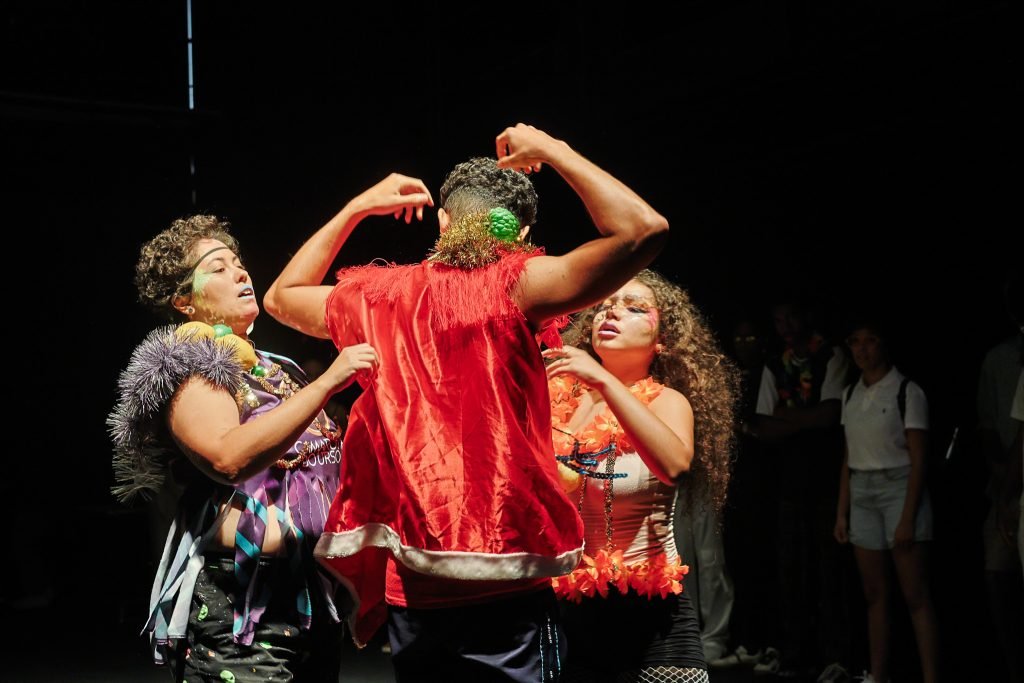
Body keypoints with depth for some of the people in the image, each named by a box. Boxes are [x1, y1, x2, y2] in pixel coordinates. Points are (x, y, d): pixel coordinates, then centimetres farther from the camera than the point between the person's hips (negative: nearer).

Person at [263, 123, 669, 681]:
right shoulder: (511, 289, -9)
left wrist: (357, 208, 28)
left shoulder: (379, 299, 7)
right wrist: (550, 151, -4)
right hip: (501, 589, -5)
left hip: (407, 591, 5)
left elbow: (280, 297, 27)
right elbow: (643, 230, -17)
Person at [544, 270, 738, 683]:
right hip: (562, 608, 3)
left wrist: (604, 380, -30)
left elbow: (674, 464, -27)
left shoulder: (665, 401, -4)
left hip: (645, 614, -2)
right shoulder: (557, 397, 3)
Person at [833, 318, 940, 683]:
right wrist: (841, 512, 6)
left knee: (915, 596, -7)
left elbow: (918, 460, -10)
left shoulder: (906, 391, -7)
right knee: (874, 595, 8)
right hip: (861, 495, 6)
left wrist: (908, 517, -16)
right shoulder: (851, 395, 10)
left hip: (899, 489, -6)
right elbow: (849, 458, 12)